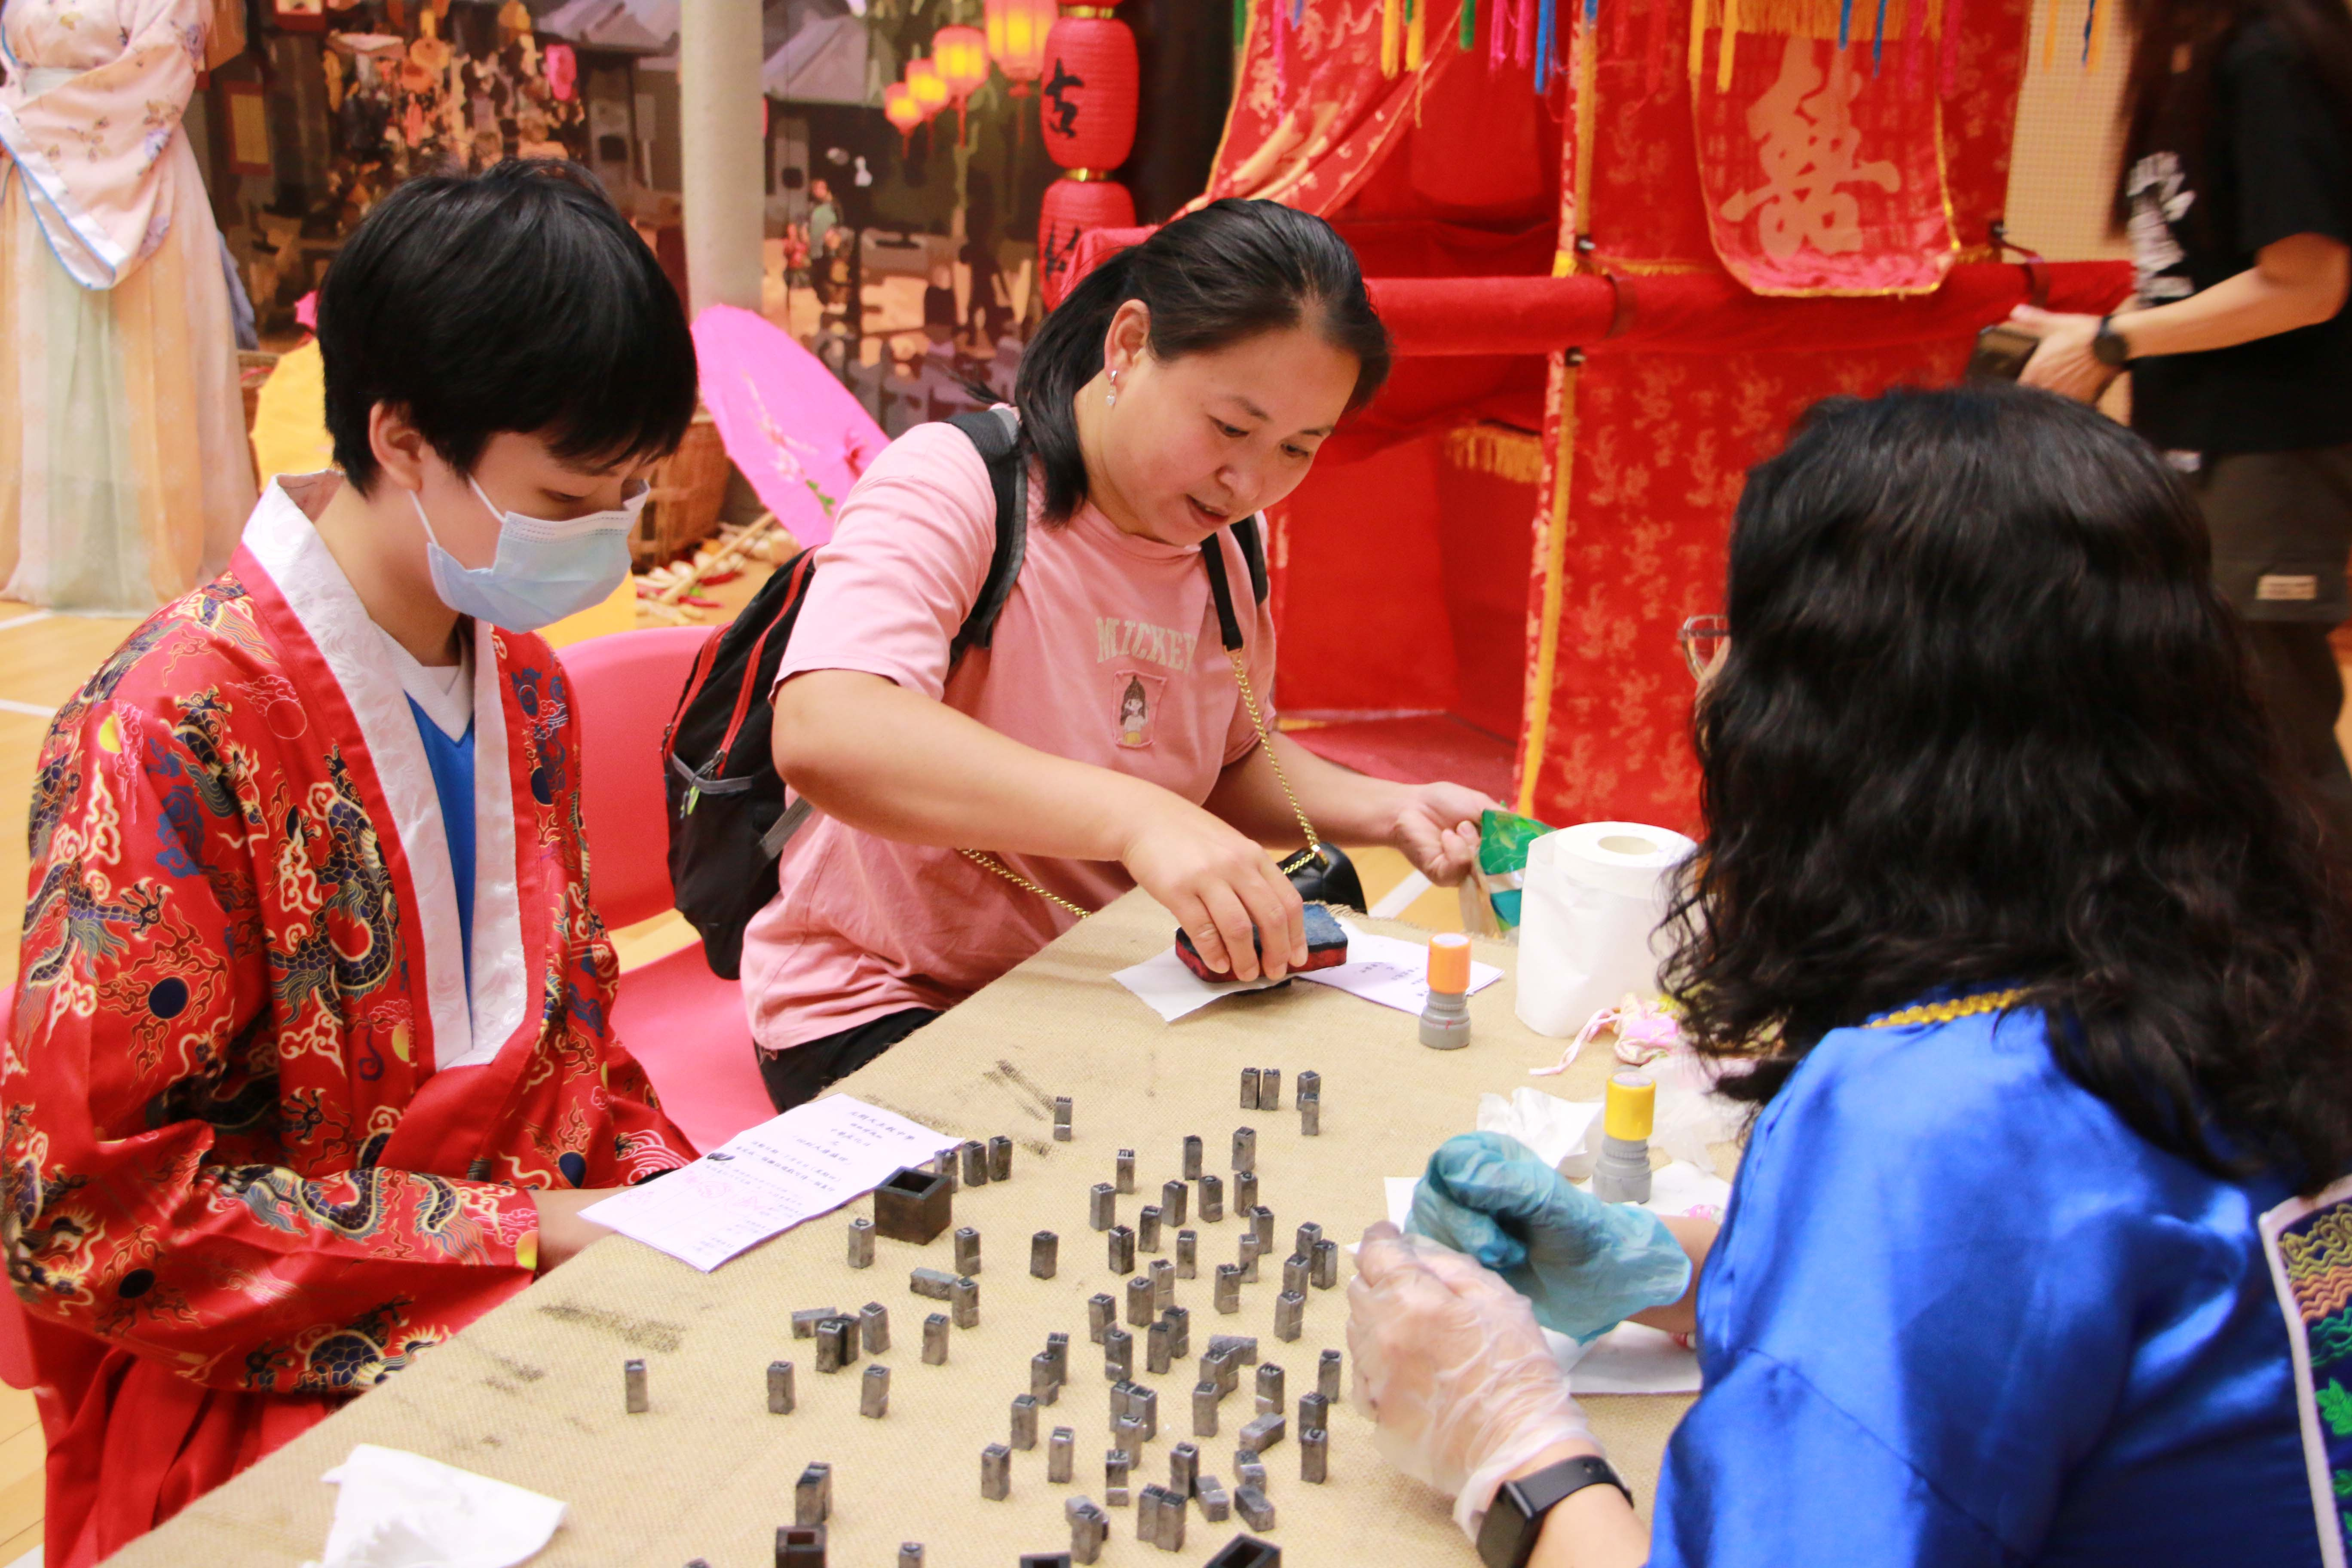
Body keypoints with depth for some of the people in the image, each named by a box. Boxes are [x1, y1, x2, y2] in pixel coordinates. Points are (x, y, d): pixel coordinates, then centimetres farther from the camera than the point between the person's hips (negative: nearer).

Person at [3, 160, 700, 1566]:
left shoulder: (524, 686, 7)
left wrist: (667, 1190, -3)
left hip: (550, 1282, 7)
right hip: (275, 1390, -7)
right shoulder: (180, 729, -17)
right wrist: (519, 1231, -17)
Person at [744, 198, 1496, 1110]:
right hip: (879, 1016, -6)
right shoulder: (952, 485, -19)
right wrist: (1135, 817, -46)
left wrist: (1384, 812, -1)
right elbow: (821, 736, -36)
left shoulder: (1216, 549, 5)